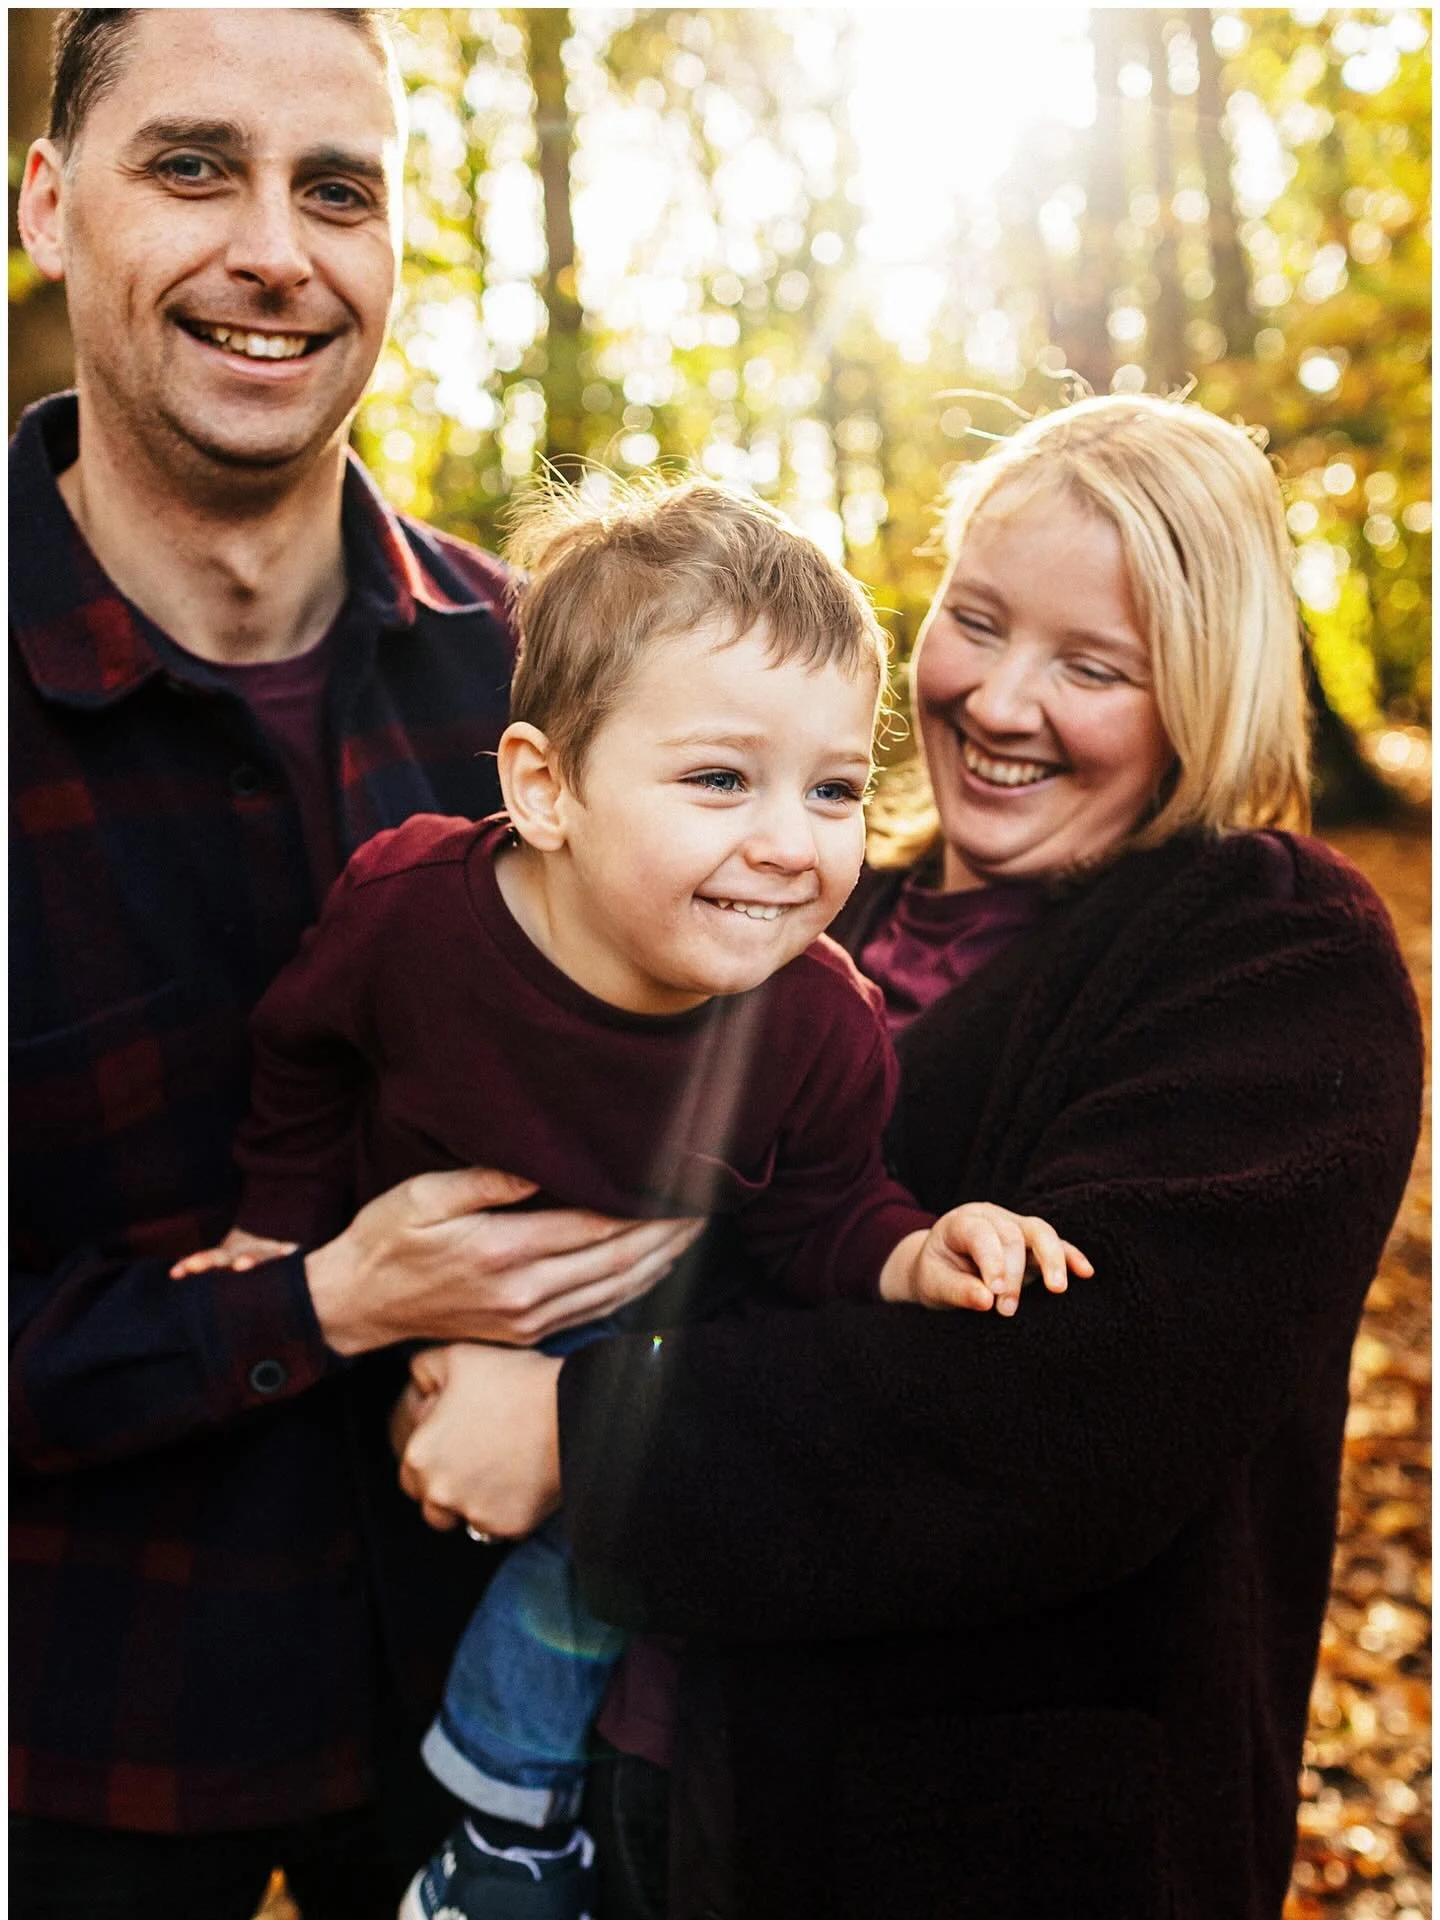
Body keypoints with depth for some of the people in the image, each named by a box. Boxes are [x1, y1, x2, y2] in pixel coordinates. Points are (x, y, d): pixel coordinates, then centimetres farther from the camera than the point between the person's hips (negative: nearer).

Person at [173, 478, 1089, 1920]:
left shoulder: (820, 1029, -30)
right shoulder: (407, 905, -32)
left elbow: (813, 1217, -13)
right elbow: (304, 1045, -10)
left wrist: (912, 1257, -33)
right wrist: (278, 1221, -1)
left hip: (618, 1335, 0)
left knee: (587, 1537, -8)